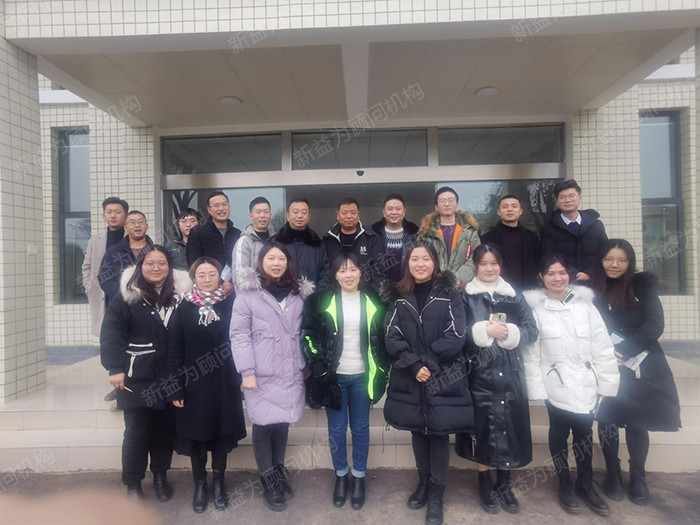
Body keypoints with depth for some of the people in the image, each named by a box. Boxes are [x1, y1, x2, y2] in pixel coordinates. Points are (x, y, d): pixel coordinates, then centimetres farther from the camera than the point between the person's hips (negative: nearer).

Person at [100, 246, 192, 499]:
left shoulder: (180, 294, 2)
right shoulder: (126, 297, -5)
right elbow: (111, 334, -11)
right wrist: (116, 368, -20)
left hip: (169, 379, 3)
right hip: (137, 379, -2)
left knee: (166, 430, 14)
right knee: (136, 433, 8)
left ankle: (160, 475, 34)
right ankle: (132, 483, 27)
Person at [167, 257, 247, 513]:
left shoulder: (230, 305, -4)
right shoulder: (184, 308, -3)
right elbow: (174, 351, -4)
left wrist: (242, 376, -6)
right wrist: (175, 388, -7)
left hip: (224, 385, 0)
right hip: (194, 385, 0)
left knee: (222, 433, 13)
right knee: (197, 435, 13)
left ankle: (219, 482, 34)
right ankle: (200, 484, 34)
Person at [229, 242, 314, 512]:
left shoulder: (299, 293, 9)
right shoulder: (248, 293, -6)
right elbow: (239, 335, -8)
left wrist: (305, 364, 13)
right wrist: (247, 371, -12)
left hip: (291, 373, 4)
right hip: (262, 375, -3)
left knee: (282, 423, 13)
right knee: (263, 425, 5)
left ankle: (279, 472, 34)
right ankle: (269, 482, 24)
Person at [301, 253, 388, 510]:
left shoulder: (373, 301, 1)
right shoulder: (322, 301, -4)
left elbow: (381, 339, 8)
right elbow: (308, 334, -1)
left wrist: (382, 370, 4)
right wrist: (318, 364, -7)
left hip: (362, 376, 1)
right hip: (333, 375, -1)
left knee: (360, 428, 12)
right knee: (336, 430, 10)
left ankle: (359, 477, 31)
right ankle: (341, 475, 32)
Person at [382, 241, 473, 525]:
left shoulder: (449, 294, -3)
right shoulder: (397, 296, 3)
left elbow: (455, 337, -10)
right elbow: (391, 338, -4)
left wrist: (428, 363, -16)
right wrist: (414, 365, -16)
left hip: (443, 378, -2)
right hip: (409, 378, 2)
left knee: (439, 433, 6)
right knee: (417, 431, 16)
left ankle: (436, 492, 25)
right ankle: (423, 481, 37)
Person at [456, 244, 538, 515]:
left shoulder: (514, 296, 7)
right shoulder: (466, 296, -1)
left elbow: (531, 330, 2)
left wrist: (508, 332, -14)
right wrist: (485, 330, -18)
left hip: (509, 373, 2)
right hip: (479, 373, -2)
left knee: (508, 427, 8)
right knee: (483, 428, 6)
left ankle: (505, 485, 28)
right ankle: (486, 485, 25)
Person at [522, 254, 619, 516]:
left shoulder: (585, 304, 1)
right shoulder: (535, 309, -6)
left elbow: (602, 347, 2)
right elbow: (531, 354, -6)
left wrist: (606, 383, -1)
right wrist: (538, 389, -8)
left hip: (586, 384, 2)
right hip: (557, 385, -2)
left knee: (584, 432, 14)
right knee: (559, 433, 12)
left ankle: (586, 483, 37)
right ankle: (565, 484, 33)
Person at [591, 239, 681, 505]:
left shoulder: (642, 285, -2)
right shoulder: (593, 289, -2)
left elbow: (654, 326, -9)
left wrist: (620, 350, -15)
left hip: (641, 366, 0)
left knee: (637, 422, 8)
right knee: (607, 419, 4)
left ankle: (638, 477, 28)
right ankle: (613, 473, 25)